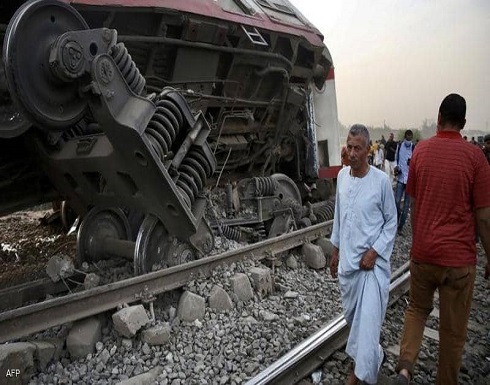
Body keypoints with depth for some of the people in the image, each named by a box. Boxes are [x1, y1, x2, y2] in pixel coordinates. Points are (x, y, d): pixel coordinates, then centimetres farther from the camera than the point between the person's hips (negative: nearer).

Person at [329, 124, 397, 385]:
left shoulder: (381, 180, -13)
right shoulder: (342, 175, 1)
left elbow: (391, 221, -4)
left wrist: (374, 251, -13)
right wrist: (335, 250, 15)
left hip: (373, 261, -5)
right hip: (347, 258, 5)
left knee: (367, 318, -6)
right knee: (351, 313, 17)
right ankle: (372, 356, 41)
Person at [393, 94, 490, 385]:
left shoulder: (421, 150, -2)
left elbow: (414, 204, 5)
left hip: (422, 251, 3)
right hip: (459, 256, -2)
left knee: (417, 308, 23)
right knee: (453, 329, 13)